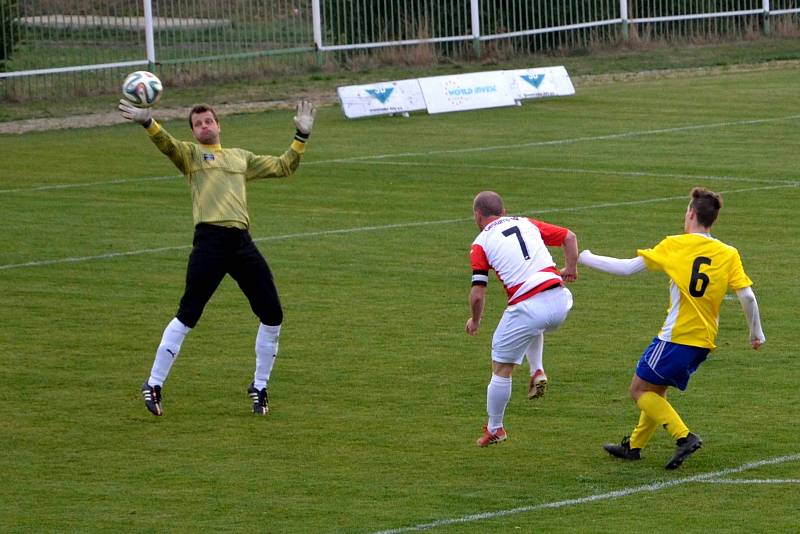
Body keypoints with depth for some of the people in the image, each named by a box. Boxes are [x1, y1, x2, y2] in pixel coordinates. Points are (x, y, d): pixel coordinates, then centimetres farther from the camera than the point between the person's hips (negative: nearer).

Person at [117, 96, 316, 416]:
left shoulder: (240, 157, 27)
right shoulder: (189, 153, 13)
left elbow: (284, 167, 33)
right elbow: (166, 144, -9)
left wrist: (302, 136, 24)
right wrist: (147, 123, -29)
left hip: (242, 242, 5)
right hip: (210, 240, -5)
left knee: (272, 317, 2)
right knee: (187, 317, -9)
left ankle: (259, 387, 19)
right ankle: (154, 385, 1)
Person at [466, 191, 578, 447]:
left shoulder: (481, 243, 3)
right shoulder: (526, 223, 16)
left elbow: (478, 294, -3)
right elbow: (569, 237, 15)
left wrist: (475, 321, 15)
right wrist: (571, 268, 29)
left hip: (527, 308, -5)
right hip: (559, 301, 5)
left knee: (501, 370, 15)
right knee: (534, 326, 41)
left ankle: (494, 428, 26)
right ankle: (537, 372, 22)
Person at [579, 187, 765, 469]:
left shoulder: (675, 245, -6)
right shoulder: (729, 254, 2)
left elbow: (627, 268, -4)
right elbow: (747, 297, -5)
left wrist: (586, 258, 9)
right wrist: (756, 332, 10)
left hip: (675, 337, -6)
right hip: (704, 341, 6)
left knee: (640, 390, 5)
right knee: (656, 390, 23)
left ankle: (684, 436, -11)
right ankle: (634, 446, 31)